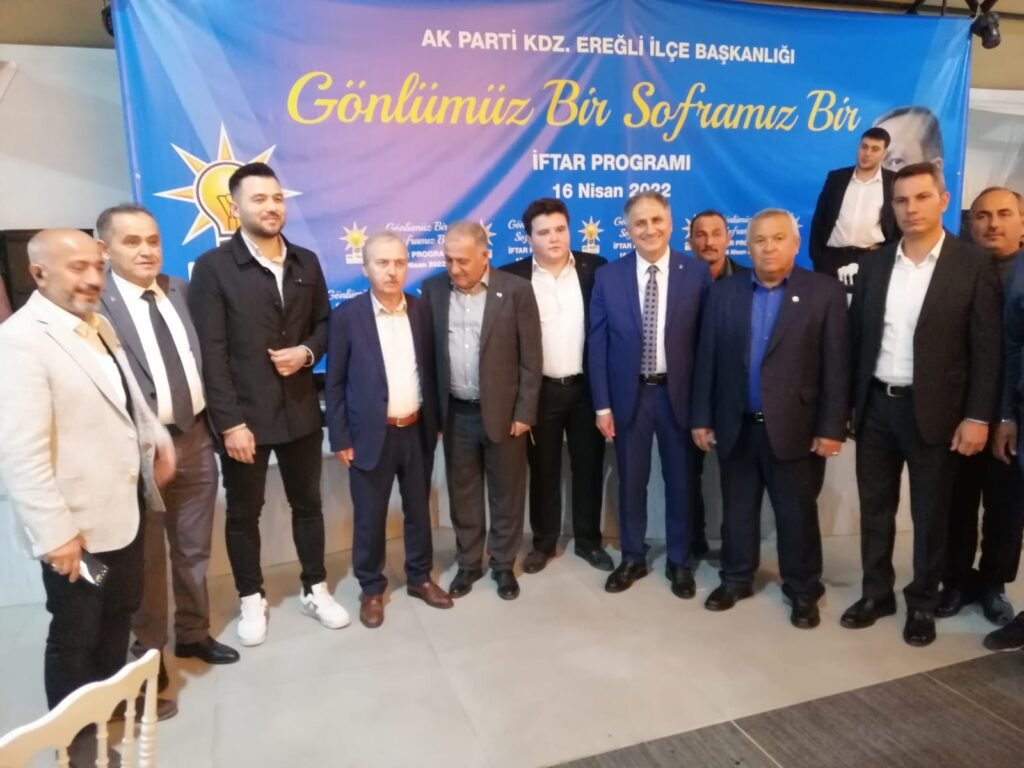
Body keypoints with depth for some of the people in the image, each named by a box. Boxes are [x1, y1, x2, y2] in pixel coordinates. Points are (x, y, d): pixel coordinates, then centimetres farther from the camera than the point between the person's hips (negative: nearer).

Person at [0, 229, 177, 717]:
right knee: (75, 632, 12)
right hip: (77, 523, -8)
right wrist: (54, 531, -25)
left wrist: (157, 438, 9)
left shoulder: (97, 324, 7)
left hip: (123, 506, 8)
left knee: (120, 610, 23)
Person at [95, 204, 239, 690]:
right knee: (146, 555, 13)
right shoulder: (94, 303, -14)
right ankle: (148, 648, 33)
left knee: (194, 548, 18)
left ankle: (193, 633, 38)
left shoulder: (180, 291, 6)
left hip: (194, 437, 5)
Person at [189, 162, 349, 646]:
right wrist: (230, 422, -17)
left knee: (307, 503, 15)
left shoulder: (306, 262, 6)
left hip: (301, 410, 4)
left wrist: (308, 351, -9)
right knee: (244, 512, 12)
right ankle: (251, 599, 31)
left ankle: (315, 590, 33)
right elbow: (210, 352, -13)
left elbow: (324, 323, 14)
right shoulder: (213, 267, -9)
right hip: (244, 415, -4)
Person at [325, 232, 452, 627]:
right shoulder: (347, 315, -8)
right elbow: (335, 382, -5)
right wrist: (340, 439, -7)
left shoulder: (421, 310, 2)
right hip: (372, 435, -3)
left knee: (419, 509, 16)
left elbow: (429, 369, 8)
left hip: (416, 431, 3)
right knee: (369, 517, 9)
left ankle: (419, 577, 35)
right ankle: (371, 588, 28)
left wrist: (435, 422, 8)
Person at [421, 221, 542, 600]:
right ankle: (468, 562, 32)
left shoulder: (516, 290, -8)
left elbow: (531, 358, -6)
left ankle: (503, 564, 29)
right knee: (462, 494, 14)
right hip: (455, 413, 3)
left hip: (503, 412, -2)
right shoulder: (433, 289, 1)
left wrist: (525, 412, -9)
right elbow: (427, 352, 5)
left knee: (506, 494, 11)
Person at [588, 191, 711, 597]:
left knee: (680, 481, 12)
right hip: (629, 394, 1)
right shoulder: (608, 277, -1)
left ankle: (679, 562, 30)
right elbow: (598, 344, -1)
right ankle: (633, 558, 31)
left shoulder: (698, 273, -3)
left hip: (679, 393, 0)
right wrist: (602, 403, -4)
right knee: (631, 481, 12)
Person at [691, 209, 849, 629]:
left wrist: (832, 427, -9)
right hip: (735, 426, 3)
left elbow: (836, 366, -6)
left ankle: (803, 591, 28)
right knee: (737, 509, 14)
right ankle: (736, 579, 32)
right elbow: (707, 359, 4)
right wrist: (701, 418, 2)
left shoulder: (825, 292, -3)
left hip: (794, 427, -2)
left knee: (797, 513, 10)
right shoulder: (723, 292, 5)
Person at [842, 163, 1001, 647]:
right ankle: (876, 593, 28)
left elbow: (987, 348, -6)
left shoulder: (973, 266, -4)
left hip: (933, 411, -3)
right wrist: (847, 403, 6)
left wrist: (978, 416, -11)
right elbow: (856, 338, 8)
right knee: (874, 507, 12)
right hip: (876, 406, 4)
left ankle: (923, 602, 26)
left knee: (930, 513, 9)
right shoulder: (874, 266, 6)